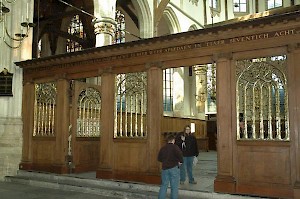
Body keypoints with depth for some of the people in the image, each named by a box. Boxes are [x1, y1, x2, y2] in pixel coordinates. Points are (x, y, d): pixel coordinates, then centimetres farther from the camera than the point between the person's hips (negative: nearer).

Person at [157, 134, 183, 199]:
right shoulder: (175, 147, -6)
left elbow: (159, 158, 16)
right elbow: (179, 154, -22)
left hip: (165, 168, 5)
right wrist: (180, 161, -5)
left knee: (164, 185, 12)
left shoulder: (163, 148, 10)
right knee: (174, 186, 3)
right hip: (174, 168, -4)